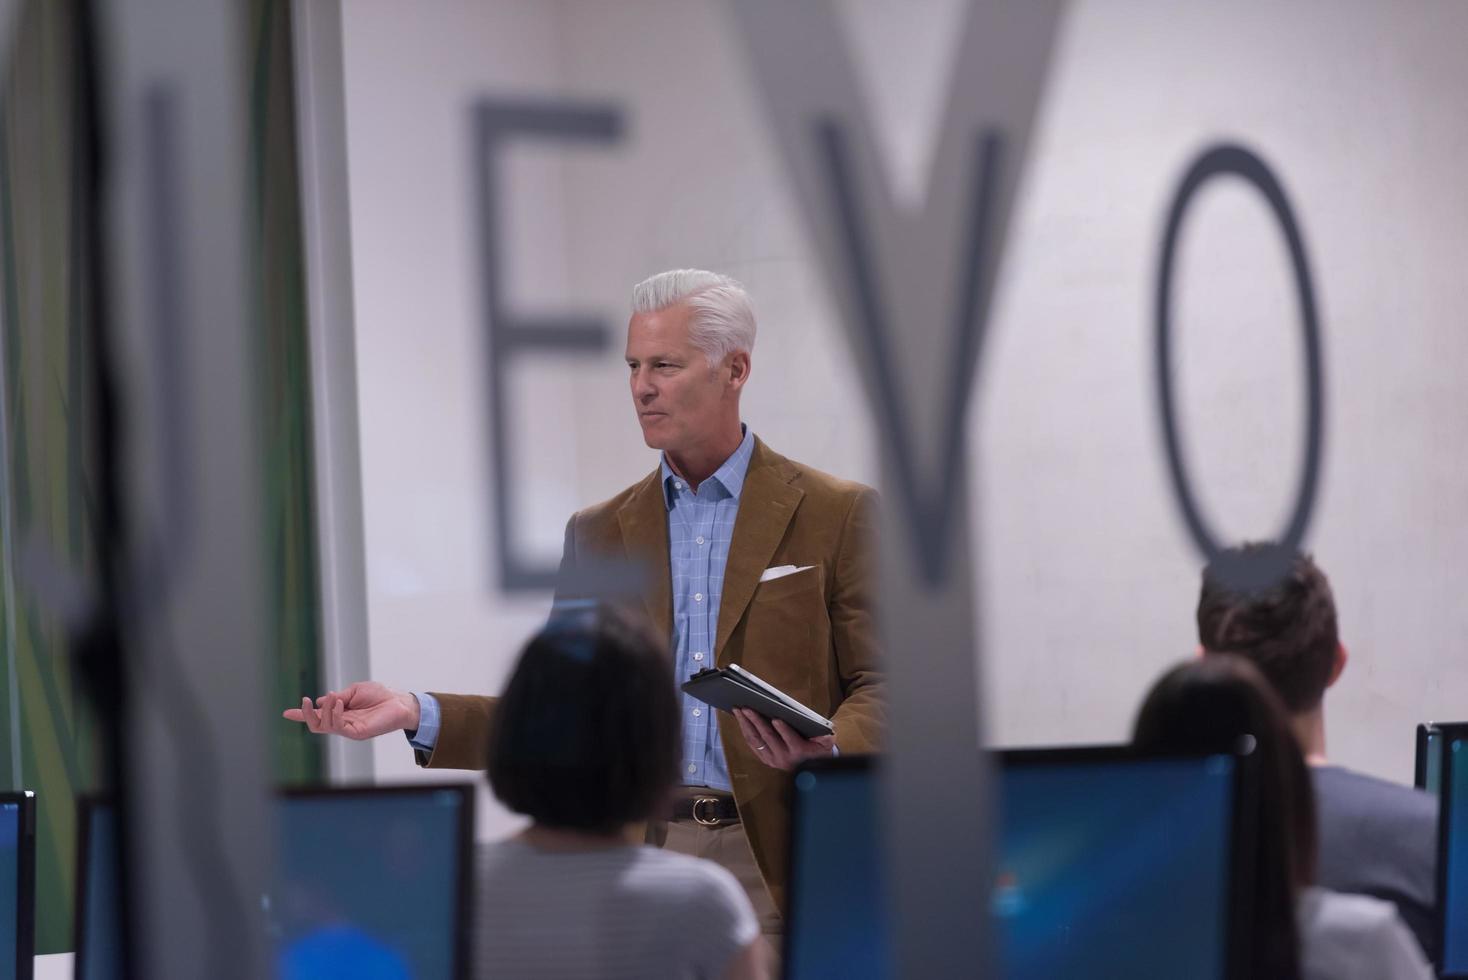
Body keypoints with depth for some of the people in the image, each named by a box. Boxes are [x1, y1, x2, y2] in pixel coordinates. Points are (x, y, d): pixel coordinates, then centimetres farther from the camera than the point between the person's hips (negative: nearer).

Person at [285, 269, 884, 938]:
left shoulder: (838, 515, 2)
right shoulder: (599, 534, 14)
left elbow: (880, 684, 0)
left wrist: (829, 751, -22)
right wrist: (418, 714, -2)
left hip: (775, 868, -3)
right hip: (641, 868, 3)